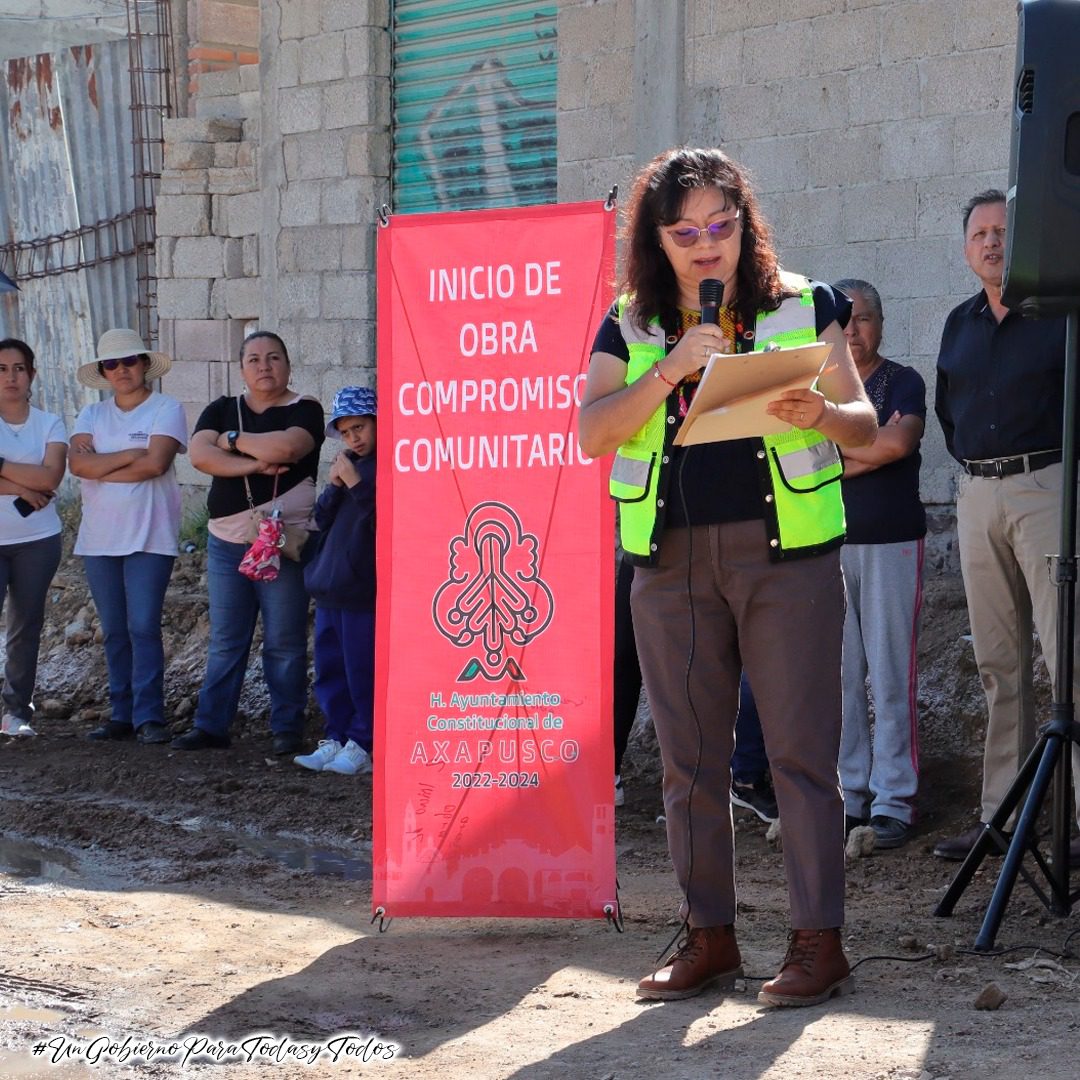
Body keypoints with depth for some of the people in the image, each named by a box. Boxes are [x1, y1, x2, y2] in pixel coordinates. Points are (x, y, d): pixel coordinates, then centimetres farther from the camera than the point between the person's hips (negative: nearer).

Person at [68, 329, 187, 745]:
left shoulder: (166, 409, -1)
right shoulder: (92, 415, 12)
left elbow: (156, 463, -16)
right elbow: (77, 463, -5)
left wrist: (100, 468, -7)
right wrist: (129, 454, -14)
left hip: (149, 536, -5)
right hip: (99, 538, 5)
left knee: (144, 627, -10)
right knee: (114, 632, 7)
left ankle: (149, 717, -9)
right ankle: (121, 715, 12)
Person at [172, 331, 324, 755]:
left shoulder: (304, 410, -1)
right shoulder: (222, 410, 12)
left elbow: (286, 447, -22)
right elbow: (199, 454, -5)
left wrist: (233, 440, -7)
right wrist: (254, 464, -16)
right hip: (226, 541, 4)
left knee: (285, 642, -1)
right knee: (224, 641, 6)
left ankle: (287, 729, 6)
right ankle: (210, 726, 9)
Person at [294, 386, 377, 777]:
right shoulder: (348, 465, 16)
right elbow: (323, 520, 13)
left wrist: (355, 484, -20)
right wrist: (335, 486, -3)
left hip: (364, 590, -9)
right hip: (329, 585, 9)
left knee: (363, 671, -4)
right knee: (330, 669, 12)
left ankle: (364, 745, 3)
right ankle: (337, 739, 20)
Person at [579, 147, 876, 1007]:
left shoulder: (804, 306, 6)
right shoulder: (631, 327, 10)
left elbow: (865, 423, 5)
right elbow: (594, 432, -1)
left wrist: (820, 412, -17)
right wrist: (672, 368, -13)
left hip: (785, 548, -3)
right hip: (672, 557, 3)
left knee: (802, 749, -5)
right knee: (690, 757, 7)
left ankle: (819, 941, 0)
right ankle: (709, 937, 16)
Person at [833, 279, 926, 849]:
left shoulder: (904, 382, 5)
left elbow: (901, 441, -14)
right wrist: (871, 445, -7)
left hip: (892, 543, -3)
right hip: (827, 544, 3)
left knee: (891, 675, -5)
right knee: (839, 677, 2)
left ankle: (893, 799, -1)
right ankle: (849, 794, 8)